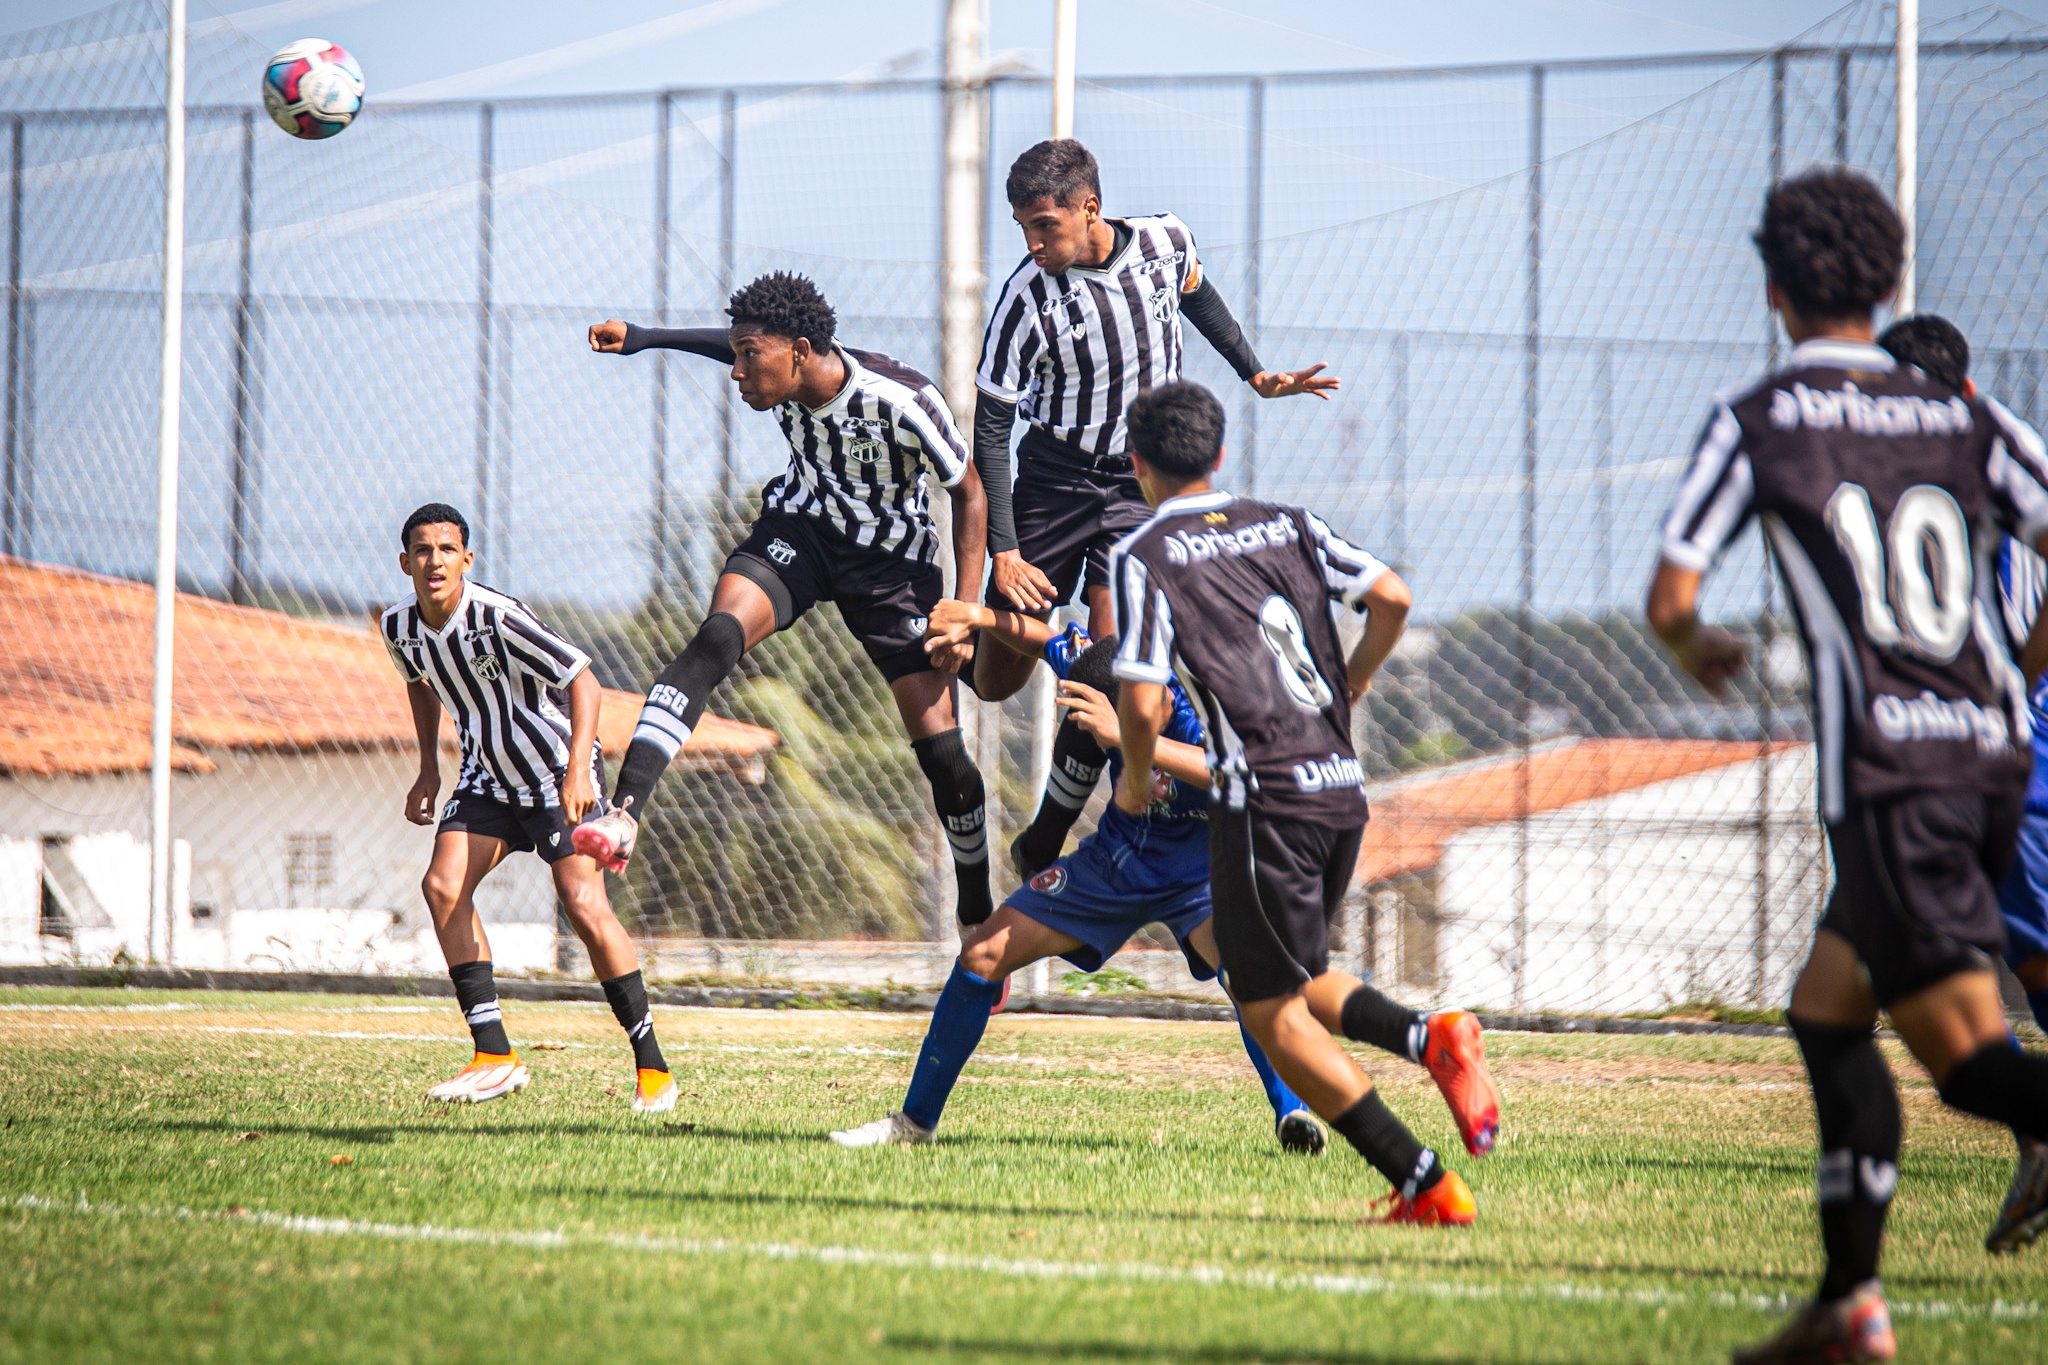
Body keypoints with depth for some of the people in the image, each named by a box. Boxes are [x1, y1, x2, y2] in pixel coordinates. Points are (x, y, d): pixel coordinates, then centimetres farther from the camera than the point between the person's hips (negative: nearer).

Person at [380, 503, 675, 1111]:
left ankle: (651, 1065, -10)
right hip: (488, 776, 6)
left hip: (558, 770, -6)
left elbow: (582, 680, -24)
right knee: (443, 886, -13)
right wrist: (428, 768, 15)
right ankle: (495, 1056, -7)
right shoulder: (399, 627, -5)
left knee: (584, 905, -20)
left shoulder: (498, 618, -25)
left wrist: (577, 769, -35)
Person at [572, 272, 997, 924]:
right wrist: (642, 337, 5)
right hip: (800, 528, 3)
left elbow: (969, 493, -14)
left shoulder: (905, 401, -29)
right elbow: (724, 341, 11)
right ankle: (623, 812, -37)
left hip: (891, 554, -3)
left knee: (939, 745, -5)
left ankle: (980, 909, 19)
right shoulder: (779, 364, -16)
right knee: (714, 641, -27)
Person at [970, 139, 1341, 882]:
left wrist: (1255, 374, 17)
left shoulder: (1165, 242, -10)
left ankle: (1042, 848, -6)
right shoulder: (1026, 299, -19)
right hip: (1053, 479, -1)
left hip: (1140, 485, 1)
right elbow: (990, 429, -14)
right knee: (997, 682, 2)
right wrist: (1002, 550, -20)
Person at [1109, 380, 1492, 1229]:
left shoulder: (1143, 556, -2)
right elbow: (1392, 598, 6)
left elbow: (1142, 701, -10)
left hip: (1264, 794, -6)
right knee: (1297, 979, 23)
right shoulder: (1287, 525, 14)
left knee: (1274, 1013, 2)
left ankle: (1426, 1185, -6)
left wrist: (1136, 778, 9)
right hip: (1342, 786, 7)